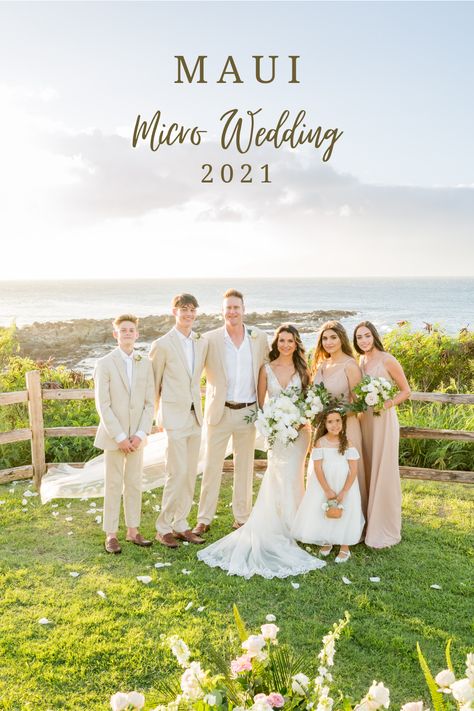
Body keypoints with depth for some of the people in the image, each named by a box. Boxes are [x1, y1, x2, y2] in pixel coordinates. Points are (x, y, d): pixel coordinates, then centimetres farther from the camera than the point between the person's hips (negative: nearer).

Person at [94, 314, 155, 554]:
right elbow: (102, 405, -9)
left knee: (135, 484, 10)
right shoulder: (105, 364, -4)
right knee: (113, 485, 3)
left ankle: (133, 530, 21)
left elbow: (150, 403, 4)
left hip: (137, 436, 3)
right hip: (113, 435, -3)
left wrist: (141, 434, -7)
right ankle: (111, 534, 13)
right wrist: (119, 437, -13)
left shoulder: (145, 364, 5)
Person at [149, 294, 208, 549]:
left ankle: (180, 525, 22)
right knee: (178, 473, -7)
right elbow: (153, 382, -1)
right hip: (174, 415, -6)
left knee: (190, 473, 10)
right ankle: (163, 527, 9)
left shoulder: (202, 343, 7)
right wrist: (153, 415, 4)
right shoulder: (162, 345, -9)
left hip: (195, 414, 6)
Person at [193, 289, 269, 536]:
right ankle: (204, 520, 15)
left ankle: (242, 517, 25)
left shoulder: (260, 338, 1)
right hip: (220, 411, -2)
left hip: (248, 411, 2)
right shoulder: (210, 339, -6)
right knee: (211, 466, 4)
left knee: (244, 466, 12)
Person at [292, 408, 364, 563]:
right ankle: (326, 541, 31)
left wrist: (343, 492, -17)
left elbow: (353, 471, -11)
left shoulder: (347, 443, -10)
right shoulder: (321, 442, -10)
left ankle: (344, 548, 18)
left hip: (344, 485, -1)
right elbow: (317, 468, -11)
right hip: (323, 485, 1)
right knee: (323, 514, 7)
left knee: (344, 514, 1)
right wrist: (327, 490, -17)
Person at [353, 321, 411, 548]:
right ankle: (369, 524, 24)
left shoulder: (387, 360, -10)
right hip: (364, 420, 6)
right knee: (367, 472, 11)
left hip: (384, 420, -6)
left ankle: (385, 530, 15)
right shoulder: (361, 361, 8)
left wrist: (387, 404, -20)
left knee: (383, 473, 1)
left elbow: (405, 391, -6)